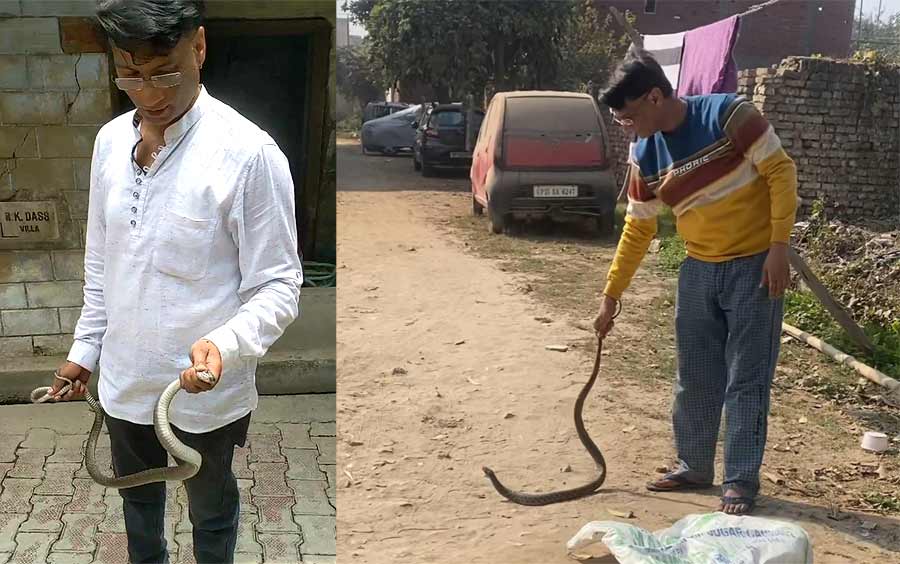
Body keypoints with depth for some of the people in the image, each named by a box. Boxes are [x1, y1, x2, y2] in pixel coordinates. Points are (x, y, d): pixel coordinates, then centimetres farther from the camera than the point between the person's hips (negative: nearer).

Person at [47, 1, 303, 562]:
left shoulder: (249, 153, -23)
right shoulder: (110, 140, -2)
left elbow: (279, 284, -20)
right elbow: (100, 263, 10)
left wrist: (225, 344, -36)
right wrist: (86, 348, 13)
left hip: (204, 390, -5)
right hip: (126, 378, 6)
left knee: (211, 509, 19)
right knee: (137, 493, 28)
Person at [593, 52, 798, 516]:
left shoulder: (728, 114, -17)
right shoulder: (644, 157, 0)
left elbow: (781, 171, -13)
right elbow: (637, 231, 7)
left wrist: (779, 247, -18)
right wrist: (611, 296, 9)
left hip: (755, 265, -5)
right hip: (699, 269, 6)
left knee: (746, 379, -1)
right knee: (695, 376, 11)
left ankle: (741, 480, 9)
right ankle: (694, 465, 27)